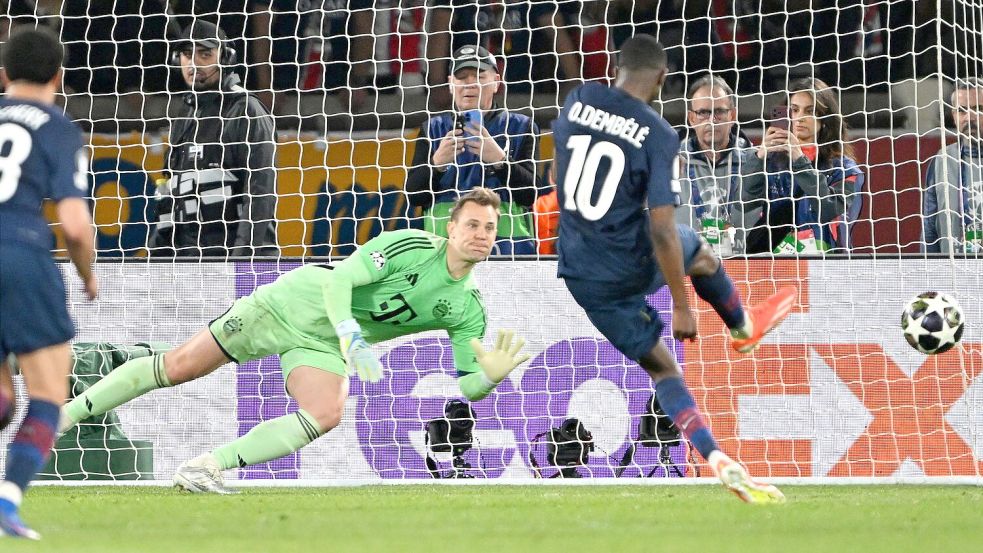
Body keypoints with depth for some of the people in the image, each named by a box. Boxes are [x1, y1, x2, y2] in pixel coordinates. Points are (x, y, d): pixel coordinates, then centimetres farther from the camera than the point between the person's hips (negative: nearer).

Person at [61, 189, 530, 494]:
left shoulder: (468, 309, -4)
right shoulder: (410, 247, -18)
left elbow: (465, 387, -3)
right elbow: (338, 280, -23)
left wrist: (490, 377, -26)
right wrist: (352, 340, -36)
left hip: (322, 346, 4)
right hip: (295, 304, -4)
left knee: (325, 415, -27)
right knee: (177, 367, -5)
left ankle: (209, 467, -21)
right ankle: (67, 413, 8)